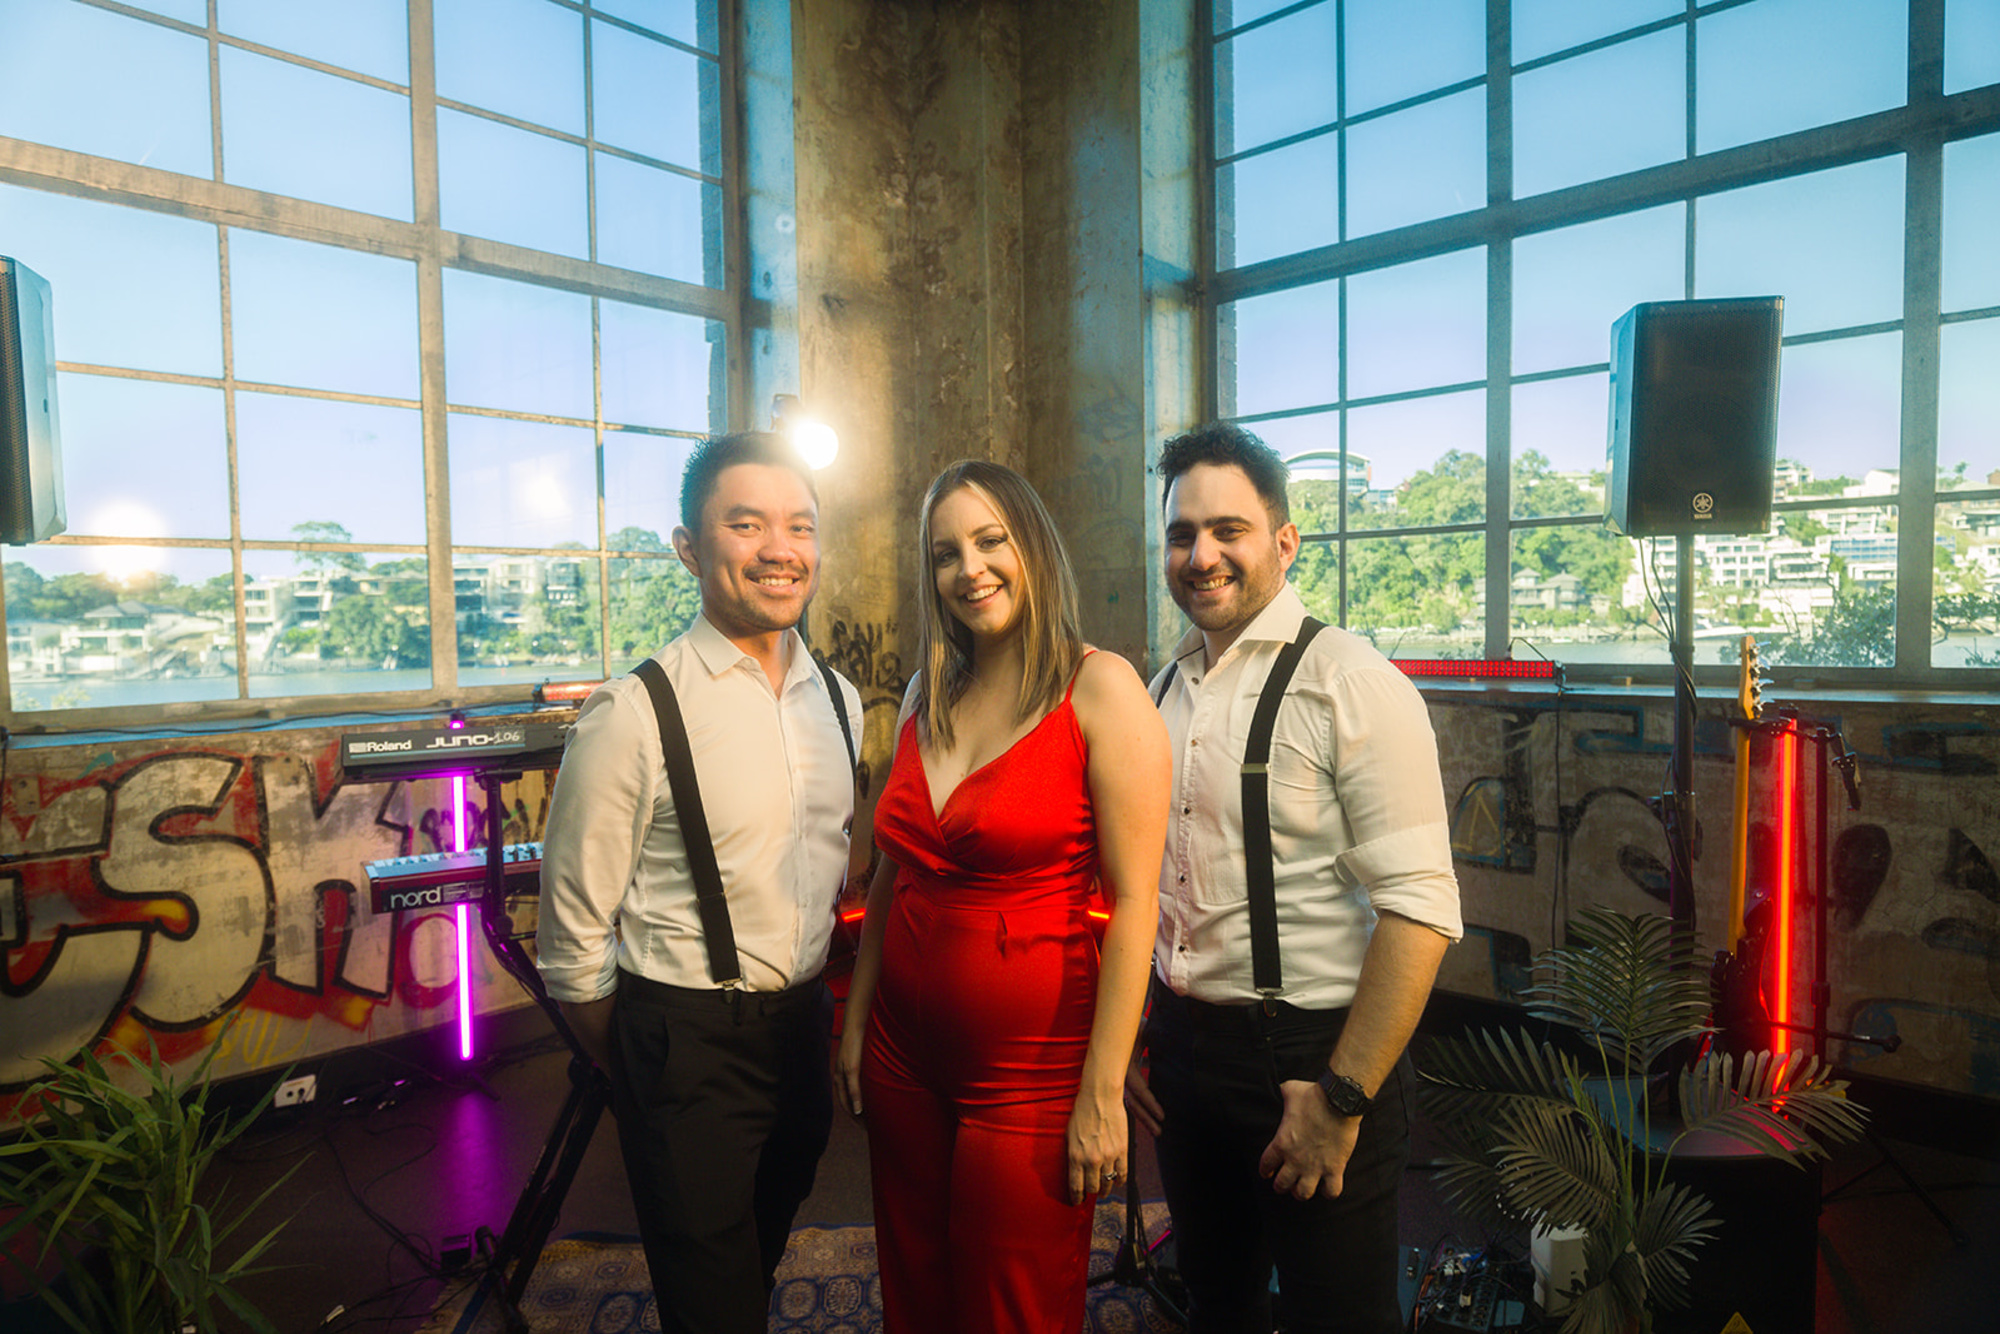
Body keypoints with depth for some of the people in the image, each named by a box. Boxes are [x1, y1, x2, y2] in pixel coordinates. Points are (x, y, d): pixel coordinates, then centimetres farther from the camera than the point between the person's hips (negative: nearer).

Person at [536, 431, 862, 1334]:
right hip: (685, 1041, -5)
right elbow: (573, 937, -11)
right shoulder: (634, 713, -18)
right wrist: (641, 1079, 0)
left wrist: (825, 1019, 14)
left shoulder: (839, 700, 1)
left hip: (804, 1026, 6)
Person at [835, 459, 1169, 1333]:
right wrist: (857, 1022, 13)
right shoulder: (927, 696, 6)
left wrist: (1103, 1094, -15)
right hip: (905, 1054, 5)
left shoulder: (1099, 689, -12)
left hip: (1031, 1069, -5)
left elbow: (1132, 903, -14)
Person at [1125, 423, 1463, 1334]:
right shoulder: (1167, 687, 6)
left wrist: (1342, 1098, -19)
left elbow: (1420, 911, -19)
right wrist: (1133, 1038, 12)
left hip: (1309, 1053, -6)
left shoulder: (1350, 684, -15)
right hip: (1182, 1046, 6)